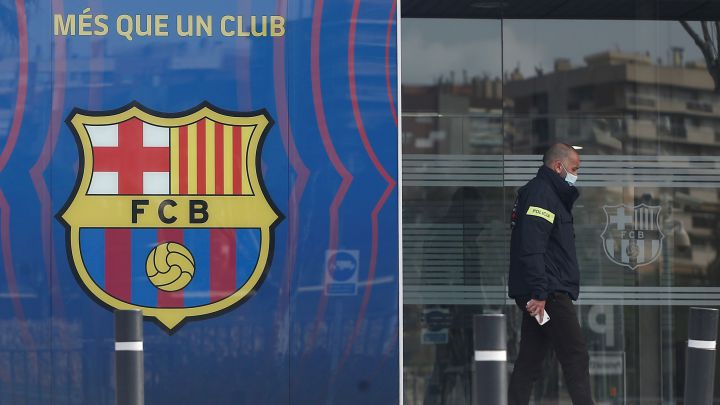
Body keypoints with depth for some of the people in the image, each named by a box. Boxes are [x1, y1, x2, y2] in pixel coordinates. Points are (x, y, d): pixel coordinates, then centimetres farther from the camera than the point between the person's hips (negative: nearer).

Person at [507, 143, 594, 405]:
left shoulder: (550, 194, 22)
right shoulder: (541, 192, -11)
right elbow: (532, 247, -22)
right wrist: (539, 293, -26)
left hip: (540, 294, 10)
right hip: (549, 294, -10)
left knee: (530, 361, 8)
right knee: (576, 357, -8)